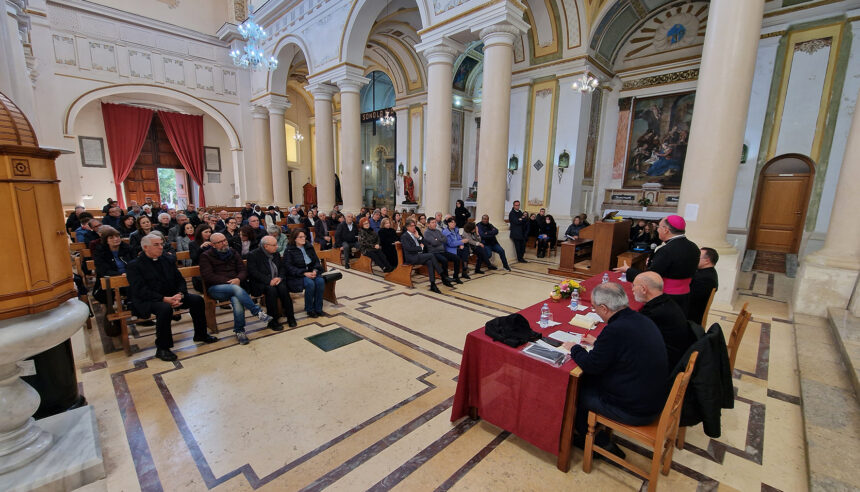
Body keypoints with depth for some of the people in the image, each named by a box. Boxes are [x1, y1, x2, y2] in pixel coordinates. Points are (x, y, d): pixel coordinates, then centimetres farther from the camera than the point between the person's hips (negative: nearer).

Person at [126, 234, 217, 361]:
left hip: (171, 296, 6)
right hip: (147, 301, -6)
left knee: (197, 300, -13)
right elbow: (140, 291, -15)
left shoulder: (167, 260, 13)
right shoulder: (134, 266, -4)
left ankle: (200, 334, 5)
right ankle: (162, 348, -20)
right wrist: (164, 299, -26)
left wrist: (179, 294, -10)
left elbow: (180, 280, 11)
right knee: (165, 308, -36)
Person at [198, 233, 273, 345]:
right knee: (236, 289, -37)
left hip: (235, 285, 3)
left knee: (236, 300, -33)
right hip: (215, 288, -3)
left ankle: (239, 331, -23)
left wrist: (238, 279, -11)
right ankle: (257, 311, -32)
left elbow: (243, 270, 12)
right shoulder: (206, 256, 5)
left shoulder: (232, 253, 16)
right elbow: (208, 276, -7)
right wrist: (228, 281, -15)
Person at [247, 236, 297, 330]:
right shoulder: (253, 255, -2)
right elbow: (253, 272, -13)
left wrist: (279, 277, -8)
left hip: (276, 280, 4)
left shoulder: (276, 253, 15)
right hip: (260, 283, -4)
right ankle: (272, 320, -24)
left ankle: (290, 317, -17)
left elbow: (282, 267, 15)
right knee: (271, 289, -34)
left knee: (283, 288, -28)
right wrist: (269, 281, -22)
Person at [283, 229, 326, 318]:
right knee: (310, 283, -33)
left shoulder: (309, 247, 12)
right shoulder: (289, 250, -2)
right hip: (296, 276, -4)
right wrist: (304, 273, -20)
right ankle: (309, 310, -14)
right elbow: (289, 267, -10)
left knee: (320, 281, -26)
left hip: (310, 272, 5)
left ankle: (318, 308, -14)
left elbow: (316, 261, 13)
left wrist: (315, 270, -9)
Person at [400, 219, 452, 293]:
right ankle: (443, 277, -20)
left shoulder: (415, 234, 21)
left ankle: (432, 285, -28)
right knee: (431, 255, -25)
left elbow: (423, 243, 19)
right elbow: (409, 248, -14)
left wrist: (418, 237, 4)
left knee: (430, 262, -25)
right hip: (411, 258, -7)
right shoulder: (404, 236, -1)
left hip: (419, 256, 7)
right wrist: (420, 248, -7)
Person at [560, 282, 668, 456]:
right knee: (590, 380, 18)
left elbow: (591, 366, -18)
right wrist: (599, 343, 20)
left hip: (634, 412, -8)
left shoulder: (615, 330, -28)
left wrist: (574, 349, -1)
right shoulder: (643, 320, -1)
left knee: (578, 389, 8)